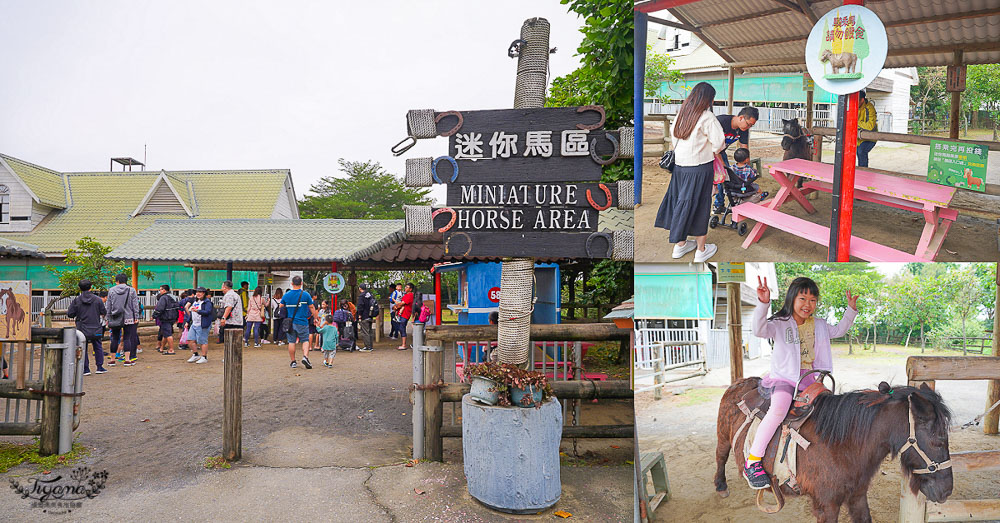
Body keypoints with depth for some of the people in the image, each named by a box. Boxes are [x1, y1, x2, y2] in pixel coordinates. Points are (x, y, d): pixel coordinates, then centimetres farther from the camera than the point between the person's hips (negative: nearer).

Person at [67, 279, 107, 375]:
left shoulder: (76, 300, -5)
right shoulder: (97, 300, -4)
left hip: (82, 329, -1)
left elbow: (70, 314, -3)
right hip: (96, 329, 1)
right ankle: (100, 367, 13)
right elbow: (104, 312, 1)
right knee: (98, 347, 13)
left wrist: (66, 312, 20)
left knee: (83, 349, 7)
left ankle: (86, 369, 5)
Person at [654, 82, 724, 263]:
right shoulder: (707, 117, -15)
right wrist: (714, 151, 2)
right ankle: (701, 250, 15)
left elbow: (673, 131, 15)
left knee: (681, 203, 16)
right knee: (699, 206, 4)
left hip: (680, 164, 6)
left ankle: (680, 245, 27)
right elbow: (719, 141, -19)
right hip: (700, 167, -6)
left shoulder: (682, 112, 5)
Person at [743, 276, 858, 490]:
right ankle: (752, 462, -26)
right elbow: (759, 330, -27)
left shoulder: (818, 325, 13)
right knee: (779, 410, -31)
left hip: (810, 377, 7)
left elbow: (838, 330, 31)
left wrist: (851, 310, 20)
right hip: (784, 378, -6)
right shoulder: (780, 324, -7)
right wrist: (763, 303, -40)